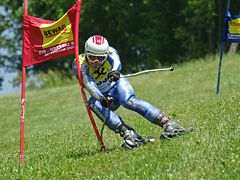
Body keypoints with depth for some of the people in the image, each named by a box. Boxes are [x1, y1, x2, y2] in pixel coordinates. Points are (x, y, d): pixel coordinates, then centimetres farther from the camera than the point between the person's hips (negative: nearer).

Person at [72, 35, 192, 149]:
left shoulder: (109, 52, -18)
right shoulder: (79, 65, -21)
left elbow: (116, 61, -40)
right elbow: (88, 84, -36)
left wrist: (115, 71, -64)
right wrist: (101, 99, -53)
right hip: (102, 95, 1)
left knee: (128, 100, -33)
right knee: (93, 104, -32)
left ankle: (168, 123, -42)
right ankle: (127, 134, -42)